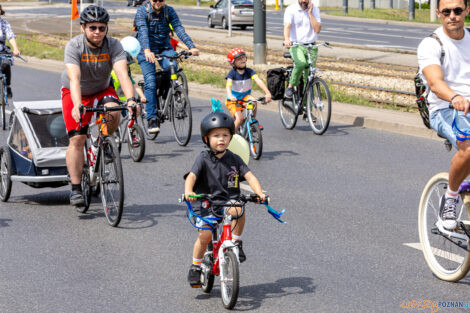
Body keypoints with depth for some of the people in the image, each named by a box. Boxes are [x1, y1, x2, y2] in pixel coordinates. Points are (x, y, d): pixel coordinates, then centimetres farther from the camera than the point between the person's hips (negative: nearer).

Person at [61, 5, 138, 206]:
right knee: (77, 139, -13)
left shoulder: (113, 46, -21)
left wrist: (131, 99, -52)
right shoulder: (74, 46, -26)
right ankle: (75, 189, -6)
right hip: (74, 93, -1)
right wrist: (77, 105, -55)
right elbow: (74, 79, -38)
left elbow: (122, 74, -34)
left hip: (102, 90, 1)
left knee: (113, 112, -31)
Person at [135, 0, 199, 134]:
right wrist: (147, 50, -45)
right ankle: (152, 119, -16)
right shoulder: (142, 11, -11)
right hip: (146, 50, -2)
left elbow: (179, 29, -16)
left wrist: (191, 47, -31)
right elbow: (143, 31, -27)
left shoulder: (169, 11, -3)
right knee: (150, 82, -16)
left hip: (165, 48, 2)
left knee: (172, 67, -27)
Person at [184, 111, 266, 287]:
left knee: (238, 210, -32)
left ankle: (236, 243, -9)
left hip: (229, 201, 1)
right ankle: (195, 266, 6)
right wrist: (188, 191, -36)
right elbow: (191, 176, -16)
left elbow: (250, 176, -3)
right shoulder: (204, 159, -3)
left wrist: (259, 193, -22)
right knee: (205, 235, -18)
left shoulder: (234, 160, 4)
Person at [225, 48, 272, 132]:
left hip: (245, 96, 2)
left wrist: (267, 93, -37)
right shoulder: (232, 73, -16)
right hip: (234, 100, -2)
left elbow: (258, 81, -22)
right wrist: (230, 96, -52)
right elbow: (228, 86, -30)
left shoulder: (249, 71, -9)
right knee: (240, 118, -22)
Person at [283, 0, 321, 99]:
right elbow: (287, 26, -22)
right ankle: (290, 86, -14)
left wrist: (310, 13, -12)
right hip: (295, 45, -3)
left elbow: (317, 29, -7)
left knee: (309, 76, 0)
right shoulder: (291, 9, -5)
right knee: (301, 63, -34)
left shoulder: (315, 9, 4)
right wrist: (287, 39, -41)